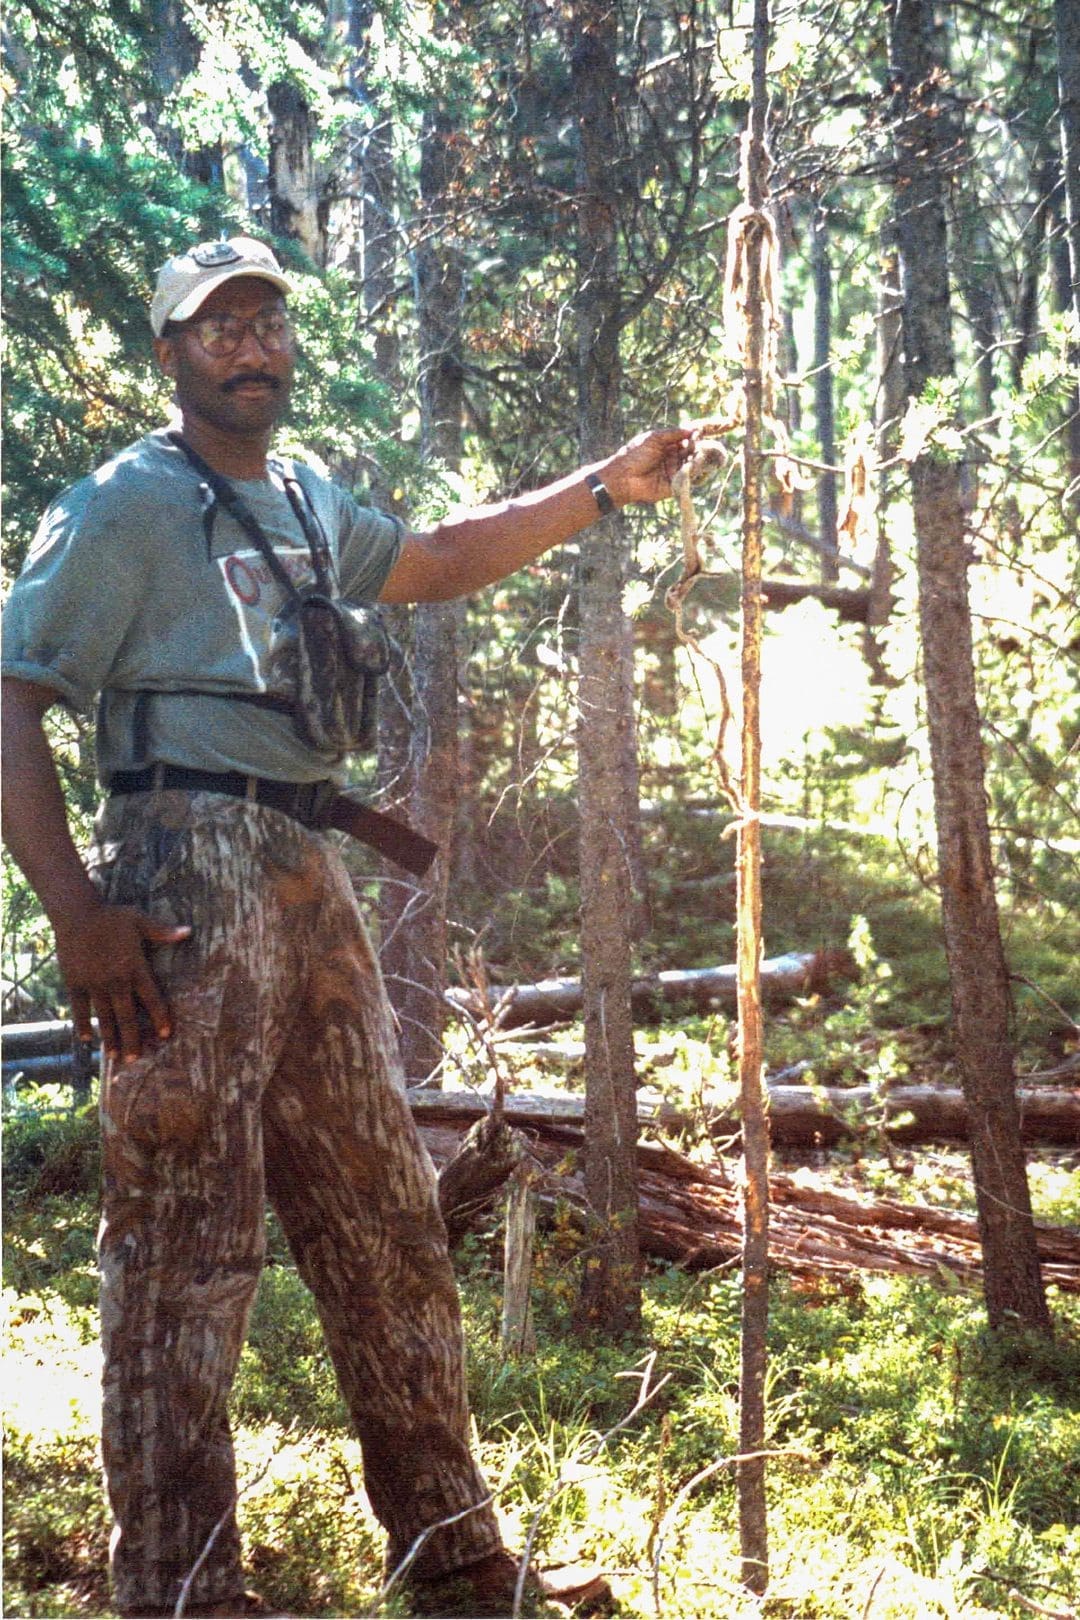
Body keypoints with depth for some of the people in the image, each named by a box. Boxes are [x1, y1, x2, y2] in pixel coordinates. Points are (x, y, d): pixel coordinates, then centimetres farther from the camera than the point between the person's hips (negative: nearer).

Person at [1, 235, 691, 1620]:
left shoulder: (304, 504, 21)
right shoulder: (128, 503, -2)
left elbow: (441, 562, 36)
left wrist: (602, 489, 27)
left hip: (307, 881, 8)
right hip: (185, 872, -8)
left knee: (386, 1225, 11)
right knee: (184, 1254, -8)